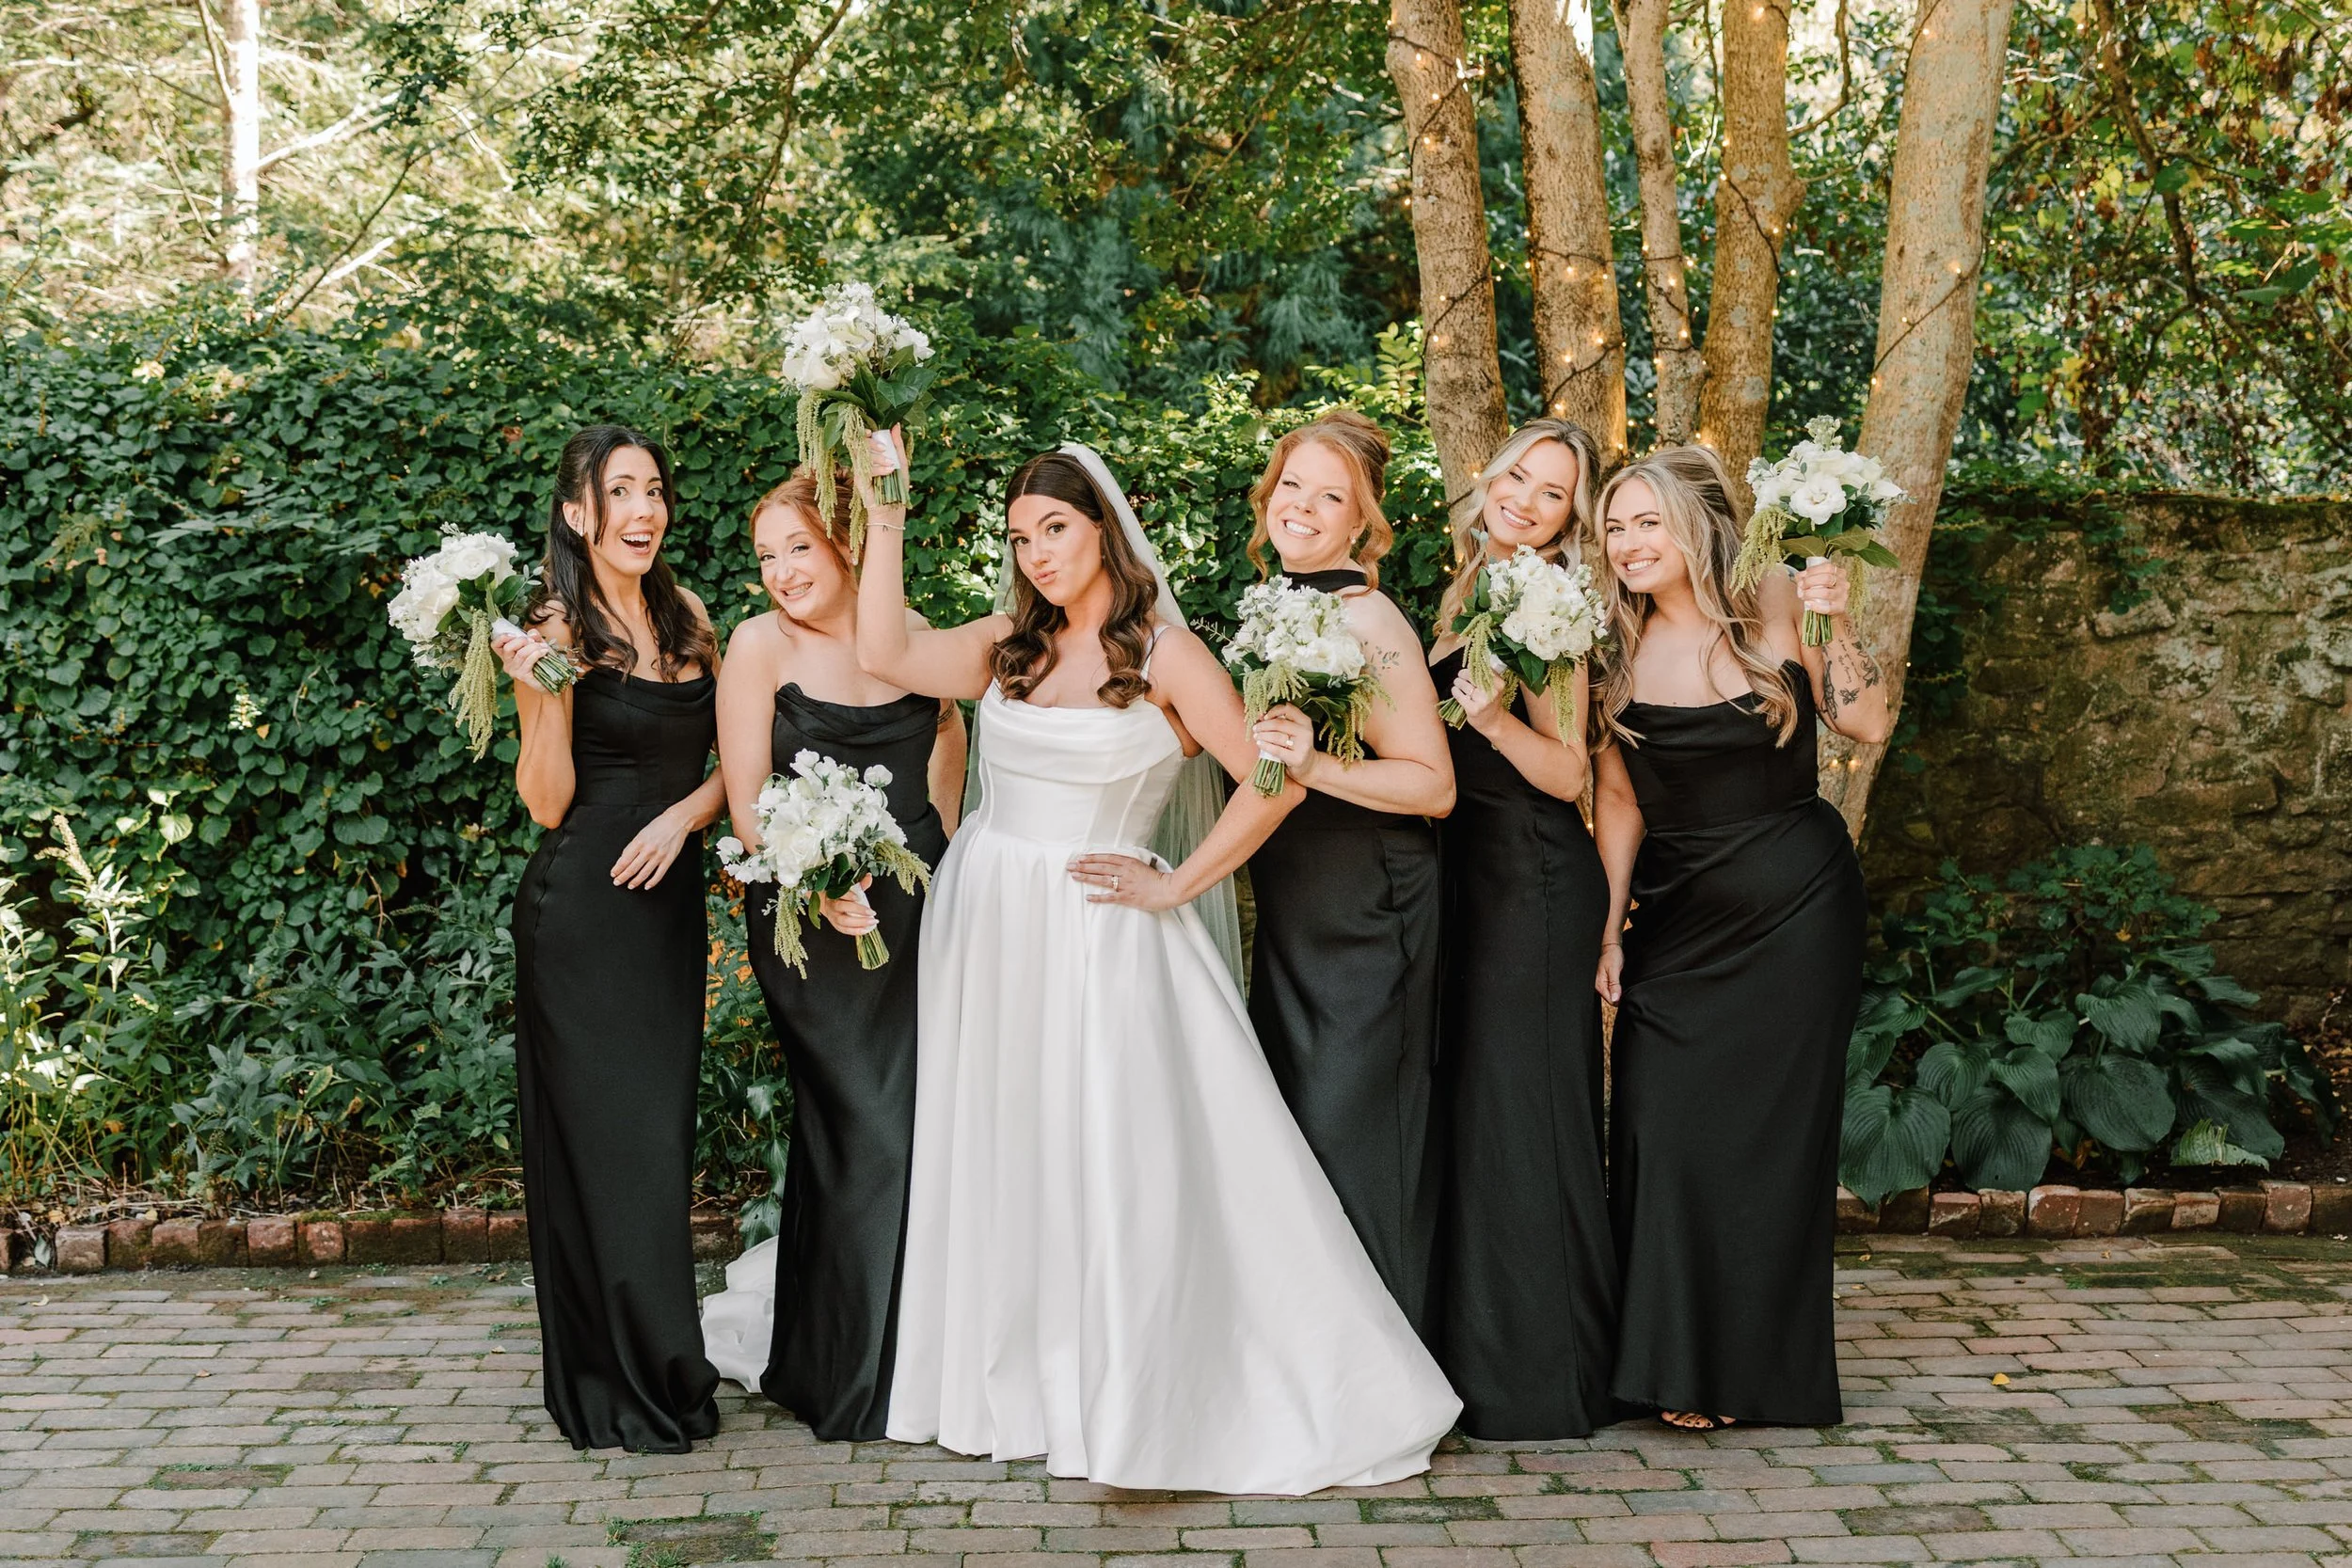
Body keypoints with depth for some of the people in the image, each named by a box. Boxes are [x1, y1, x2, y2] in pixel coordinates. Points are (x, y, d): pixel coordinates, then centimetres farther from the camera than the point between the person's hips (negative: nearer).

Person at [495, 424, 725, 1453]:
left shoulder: (688, 618, 9)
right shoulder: (556, 631, -8)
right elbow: (547, 801, -10)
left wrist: (683, 816, -6)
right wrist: (541, 693, -24)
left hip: (670, 901, 6)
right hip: (582, 910, -6)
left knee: (664, 1129, 10)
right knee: (605, 1135, -2)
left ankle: (663, 1373, 21)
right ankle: (615, 1390, 9)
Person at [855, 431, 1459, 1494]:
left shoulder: (1164, 654, -5)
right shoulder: (1009, 646, 9)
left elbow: (1271, 781, -11)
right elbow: (885, 655, -1)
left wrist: (1174, 888, -10)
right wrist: (887, 520, -1)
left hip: (1096, 933, -5)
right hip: (988, 925, 5)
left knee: (1121, 1159, -5)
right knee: (999, 1155, 9)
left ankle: (1146, 1405, 7)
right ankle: (1011, 1385, 22)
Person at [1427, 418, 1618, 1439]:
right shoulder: (1468, 592, 14)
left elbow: (1568, 775, -15)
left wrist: (1497, 720, -29)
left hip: (1535, 884, -9)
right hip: (1470, 874, 9)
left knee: (1519, 1108, -4)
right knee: (1469, 1104, 12)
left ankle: (1539, 1378, 6)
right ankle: (1481, 1352, 23)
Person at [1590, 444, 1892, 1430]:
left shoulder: (1772, 612, -7)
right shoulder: (1618, 652, 1)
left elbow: (1867, 726, -11)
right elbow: (1617, 798, 5)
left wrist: (1836, 625, -23)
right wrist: (1608, 930, 3)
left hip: (1796, 905, -3)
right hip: (1676, 917, 3)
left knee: (1775, 1127, 4)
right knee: (1662, 1128, -1)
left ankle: (1759, 1366, 18)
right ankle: (1679, 1364, 13)